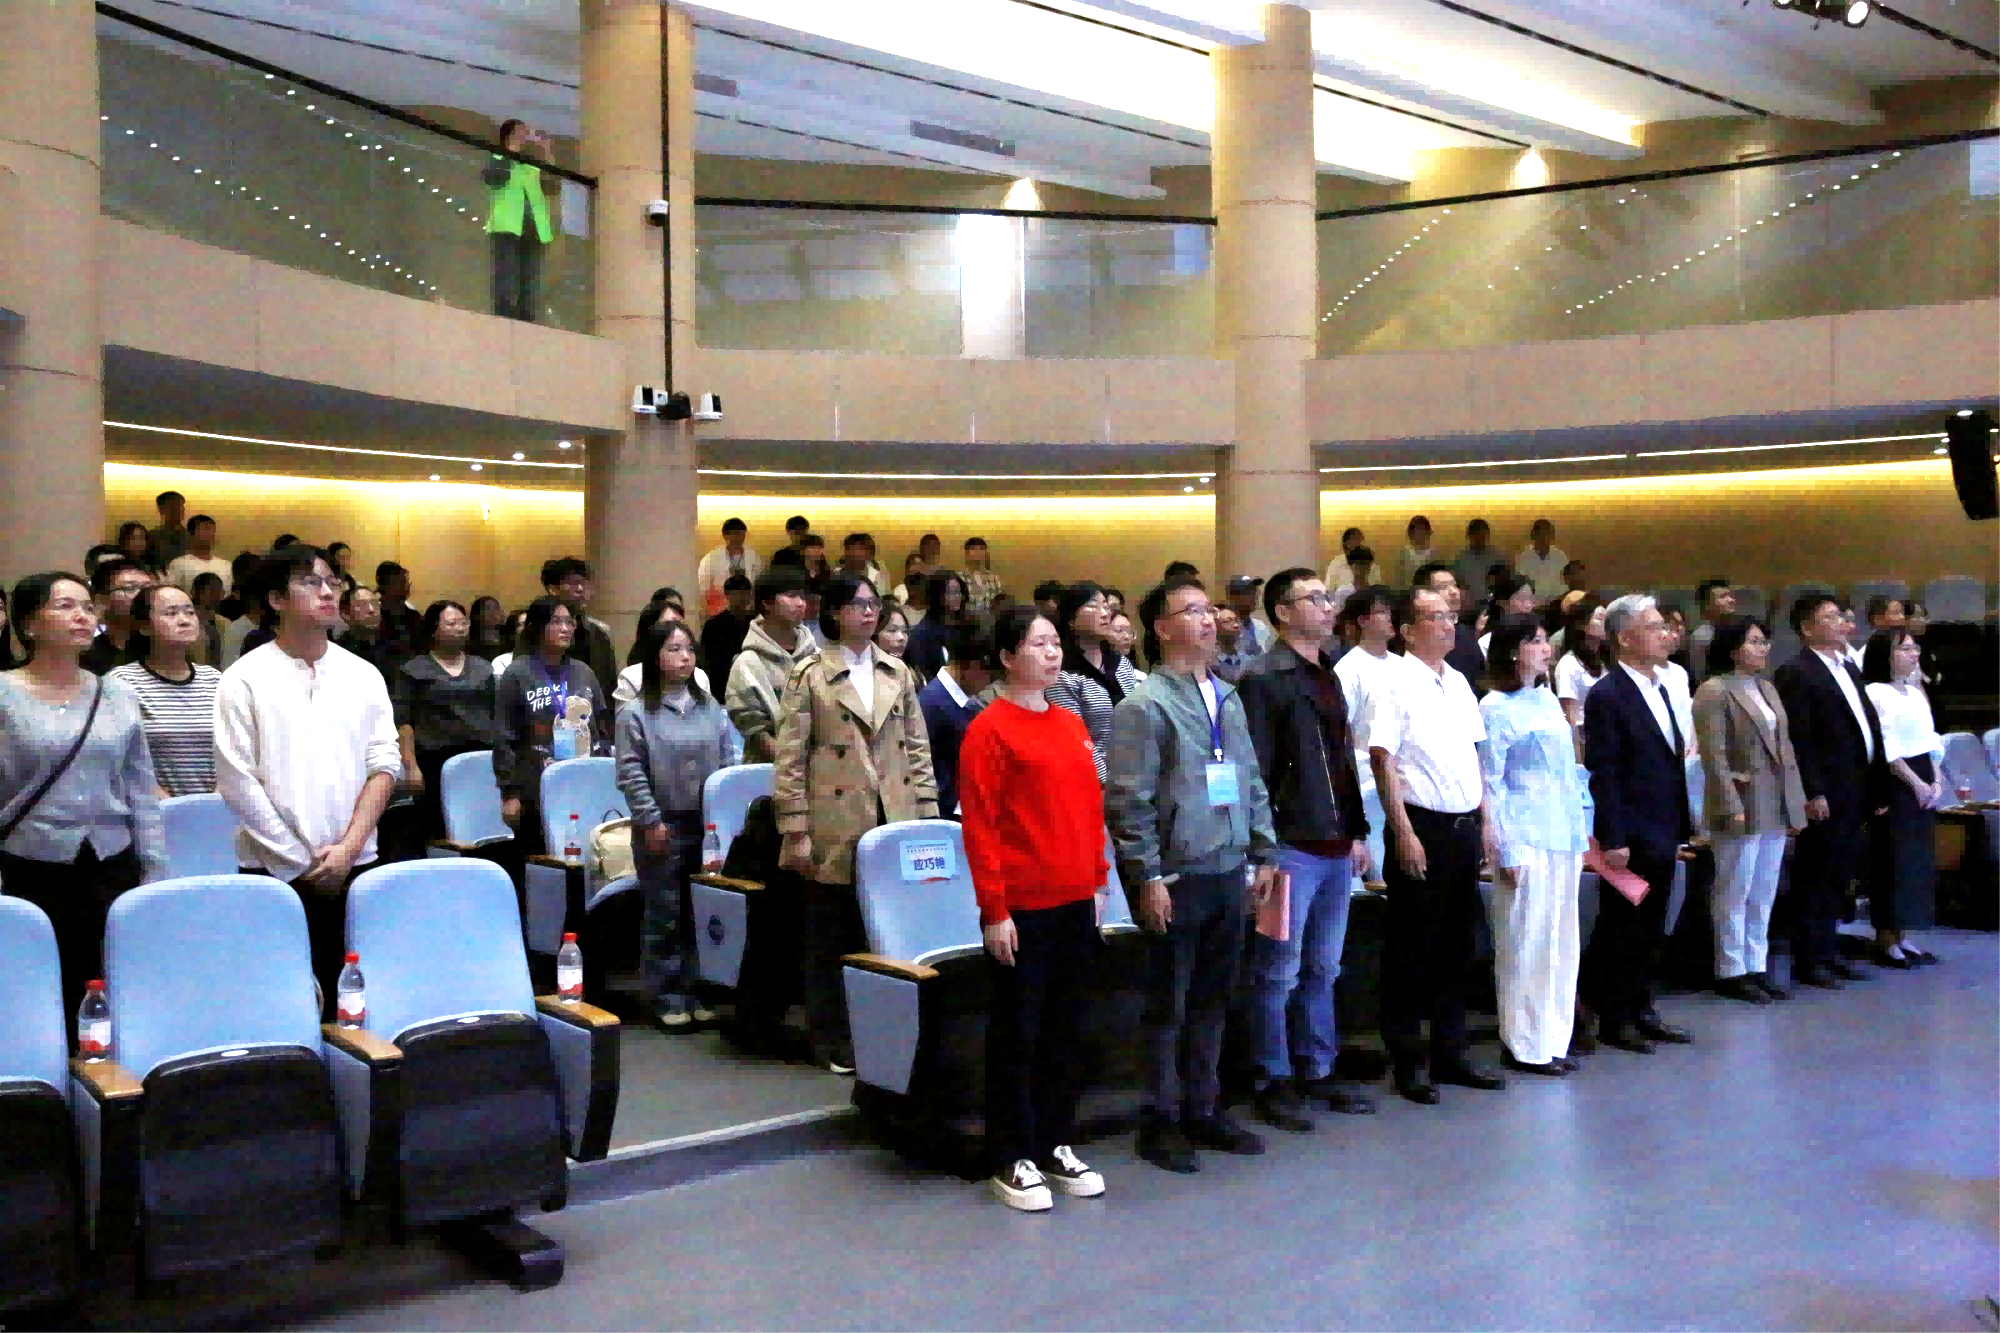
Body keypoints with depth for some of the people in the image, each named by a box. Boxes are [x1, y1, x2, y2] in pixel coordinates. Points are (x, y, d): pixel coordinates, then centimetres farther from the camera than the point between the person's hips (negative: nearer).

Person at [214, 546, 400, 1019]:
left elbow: (385, 764, 4)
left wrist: (347, 848, -8)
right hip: (275, 872, -3)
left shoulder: (363, 676, 8)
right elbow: (238, 783, -7)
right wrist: (301, 863, -9)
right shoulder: (245, 679, -3)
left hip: (354, 867, 3)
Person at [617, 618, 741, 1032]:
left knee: (702, 913, 8)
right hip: (663, 828, -4)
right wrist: (651, 821, -11)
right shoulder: (636, 713, -3)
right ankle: (666, 999, 11)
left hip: (709, 826, 4)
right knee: (664, 915, 2)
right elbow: (631, 774, -6)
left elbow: (730, 761, 11)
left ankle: (695, 994, 19)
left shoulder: (711, 708, 10)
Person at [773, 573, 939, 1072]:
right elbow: (789, 761, -3)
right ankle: (833, 1042, 18)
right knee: (833, 938, 6)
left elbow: (918, 749, 13)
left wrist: (928, 817, 6)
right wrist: (795, 833, -8)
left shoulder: (897, 672, 11)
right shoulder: (810, 676, -1)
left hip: (894, 824, 3)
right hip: (837, 829, -3)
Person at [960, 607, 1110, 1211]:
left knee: (1066, 1031, 14)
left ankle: (1057, 1145, 27)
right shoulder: (989, 728, -10)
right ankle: (1011, 1161, 15)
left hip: (1076, 904, 7)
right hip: (1022, 909, -6)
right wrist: (993, 911, -14)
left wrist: (1098, 882, 13)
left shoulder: (1071, 724, 11)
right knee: (1016, 1035, 4)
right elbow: (980, 826, -12)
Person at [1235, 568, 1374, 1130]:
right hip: (1290, 848, -8)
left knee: (1322, 970, 15)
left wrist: (1357, 832, 16)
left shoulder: (1328, 677, 16)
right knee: (1277, 973, 1)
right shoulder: (1263, 679, -9)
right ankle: (1273, 1083, 10)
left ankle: (1316, 1071, 26)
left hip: (1336, 849, 8)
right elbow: (1255, 770, -14)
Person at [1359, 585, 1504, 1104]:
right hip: (1422, 827, -7)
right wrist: (1404, 833, -17)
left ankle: (1451, 1051, 26)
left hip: (1466, 826, 7)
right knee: (1411, 948, 1)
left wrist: (1485, 820, 12)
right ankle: (1408, 1062, 12)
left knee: (1457, 944, 14)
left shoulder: (1458, 682, 13)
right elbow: (1381, 760, -14)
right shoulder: (1395, 683, -10)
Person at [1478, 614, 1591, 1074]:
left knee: (1561, 941, 10)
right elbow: (1491, 785, -8)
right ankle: (1525, 1045, 8)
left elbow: (1569, 771, 16)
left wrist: (1582, 831, 12)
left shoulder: (1548, 699, 13)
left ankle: (1552, 1038, 20)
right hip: (1525, 840, -7)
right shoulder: (1494, 708, -7)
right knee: (1526, 942, -2)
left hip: (1565, 838, 7)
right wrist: (1506, 851, -12)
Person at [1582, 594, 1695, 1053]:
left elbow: (1671, 761, 16)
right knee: (1619, 929, 3)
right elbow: (1602, 773, -17)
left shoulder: (1659, 688, 13)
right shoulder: (1607, 695, -14)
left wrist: (1680, 828, 13)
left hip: (1662, 836, 8)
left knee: (1650, 929, 15)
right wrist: (1613, 839, -19)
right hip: (1631, 838, -8)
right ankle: (1613, 1019, 13)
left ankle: (1641, 1010, 25)